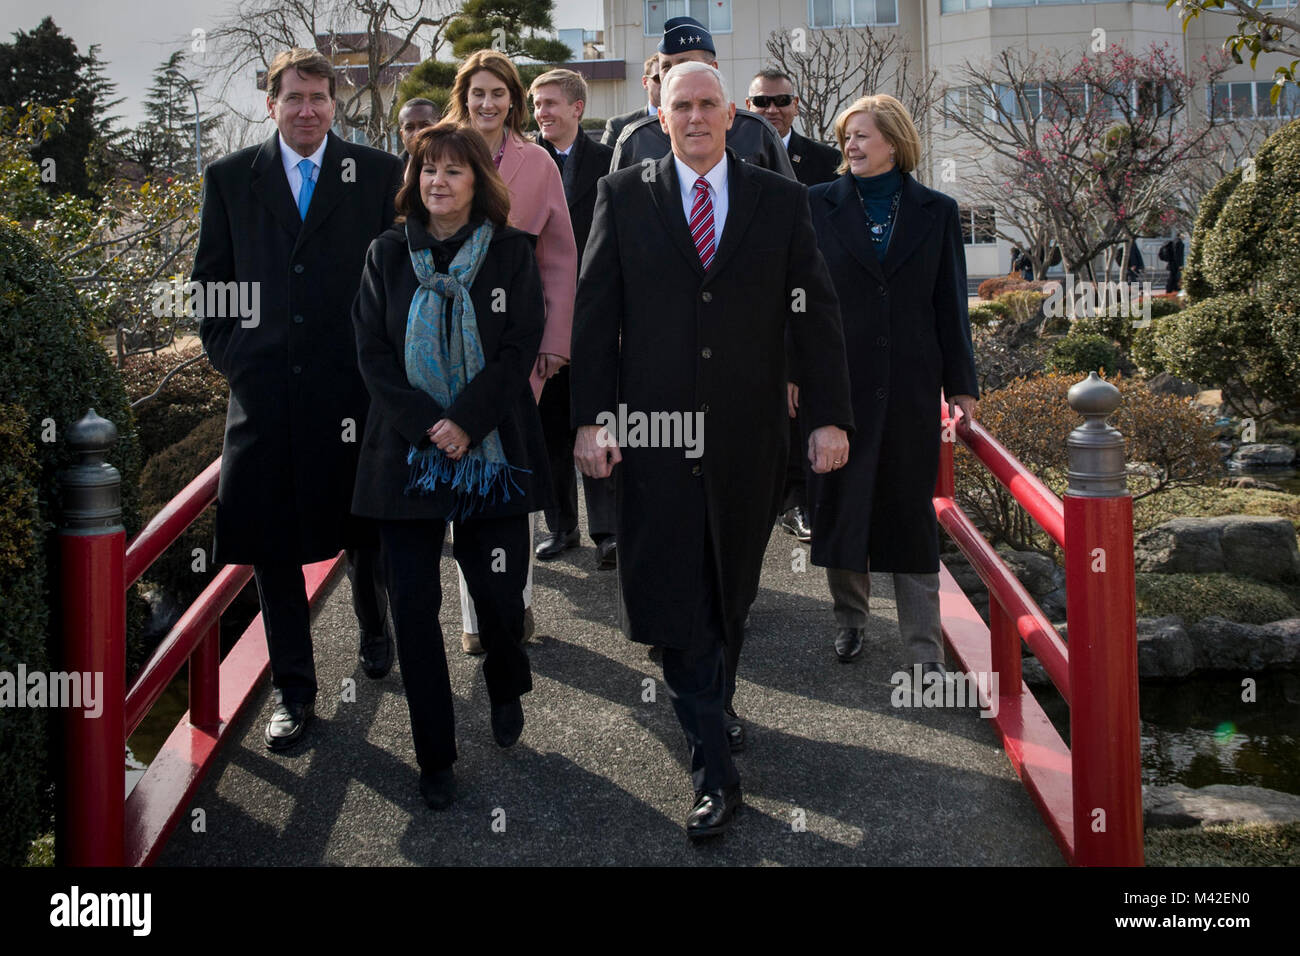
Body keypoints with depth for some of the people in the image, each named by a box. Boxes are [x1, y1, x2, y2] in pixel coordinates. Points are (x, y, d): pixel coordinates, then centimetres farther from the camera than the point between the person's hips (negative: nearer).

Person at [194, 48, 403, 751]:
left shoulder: (379, 174, 3)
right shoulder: (229, 178, 7)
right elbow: (210, 279, 13)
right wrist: (228, 355, 4)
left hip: (354, 383, -1)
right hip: (263, 388, 1)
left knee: (366, 532, 11)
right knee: (273, 543, 4)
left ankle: (375, 635, 40)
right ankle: (293, 690, 16)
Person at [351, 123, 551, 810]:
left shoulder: (510, 252, 2)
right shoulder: (388, 253, 6)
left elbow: (520, 347, -5)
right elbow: (372, 352, 0)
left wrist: (465, 422, -16)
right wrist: (427, 425, -13)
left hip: (492, 451, -1)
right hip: (407, 455, 1)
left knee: (499, 593, 2)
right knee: (413, 604, 0)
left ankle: (506, 689, 37)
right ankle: (435, 755, 13)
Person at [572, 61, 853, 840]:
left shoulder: (781, 200, 6)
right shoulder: (623, 197, 5)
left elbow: (816, 313, 4)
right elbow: (595, 314, 3)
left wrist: (830, 415, -2)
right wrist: (592, 417, -5)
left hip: (747, 436, 1)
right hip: (657, 433, -1)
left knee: (730, 594, 12)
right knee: (678, 605, -3)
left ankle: (713, 708, 35)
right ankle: (715, 772, 3)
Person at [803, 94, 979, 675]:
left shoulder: (936, 212, 5)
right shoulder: (819, 205, 4)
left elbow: (951, 302, 6)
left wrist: (961, 384, 5)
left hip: (911, 382, 0)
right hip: (837, 379, 0)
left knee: (911, 508, 2)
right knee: (840, 501, 7)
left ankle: (925, 651, 6)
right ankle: (850, 619, 26)